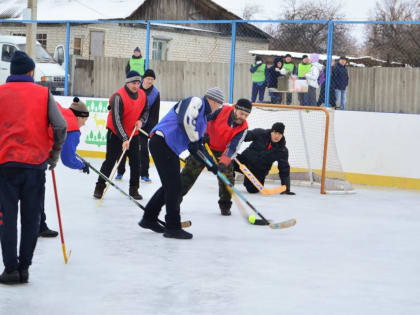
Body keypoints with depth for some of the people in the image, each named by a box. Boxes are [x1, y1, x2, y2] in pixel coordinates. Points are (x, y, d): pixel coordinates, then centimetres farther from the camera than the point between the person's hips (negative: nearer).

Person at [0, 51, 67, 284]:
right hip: (36, 163, 1)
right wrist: (54, 154, 12)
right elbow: (60, 126, -3)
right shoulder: (43, 93, 3)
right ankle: (24, 267, 12)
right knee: (31, 217, 10)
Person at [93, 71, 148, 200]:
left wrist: (141, 120, -9)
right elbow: (116, 120, -27)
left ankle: (134, 189, 15)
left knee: (135, 161, 3)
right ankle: (100, 187, 8)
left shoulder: (142, 94, -3)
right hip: (115, 133, -6)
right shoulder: (119, 96, -24)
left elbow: (146, 110, 14)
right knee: (110, 160, -5)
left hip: (133, 133, 6)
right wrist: (124, 139, -32)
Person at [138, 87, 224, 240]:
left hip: (171, 149, 10)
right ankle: (173, 227, -5)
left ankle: (149, 218, 28)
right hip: (162, 142, -10)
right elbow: (186, 119, -26)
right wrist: (194, 140, -14)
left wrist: (211, 164, 23)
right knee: (174, 185, -8)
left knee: (171, 186, 16)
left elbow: (197, 146, 28)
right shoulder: (196, 102, -5)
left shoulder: (203, 116, 25)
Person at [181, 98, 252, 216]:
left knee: (227, 177, -7)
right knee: (190, 171, 1)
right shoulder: (222, 110, -23)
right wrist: (203, 133, -16)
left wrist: (224, 162, -36)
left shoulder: (243, 127, -19)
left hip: (222, 152, 1)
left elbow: (233, 148, -25)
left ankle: (225, 205, 13)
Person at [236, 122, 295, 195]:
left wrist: (286, 188, -11)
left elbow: (284, 170, -7)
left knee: (253, 189, -12)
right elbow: (245, 136, -8)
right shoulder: (260, 134, -14)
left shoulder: (283, 151, -10)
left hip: (259, 171, 1)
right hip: (246, 159, -1)